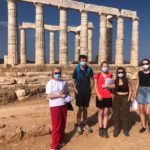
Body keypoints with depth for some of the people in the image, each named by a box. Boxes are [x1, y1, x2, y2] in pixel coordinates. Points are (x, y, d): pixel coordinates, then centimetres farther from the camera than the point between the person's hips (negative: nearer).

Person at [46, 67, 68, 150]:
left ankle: (61, 141, 32)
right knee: (56, 126, -1)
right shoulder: (50, 83, -9)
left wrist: (65, 93, -8)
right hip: (55, 106, -5)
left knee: (63, 124, 14)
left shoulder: (64, 82, 6)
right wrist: (60, 95, -18)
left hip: (64, 105, 5)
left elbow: (67, 92, 15)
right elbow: (49, 96, -15)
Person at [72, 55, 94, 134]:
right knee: (80, 108, -3)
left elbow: (92, 79, 10)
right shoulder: (76, 70, -6)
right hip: (79, 92, -2)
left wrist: (91, 88, 2)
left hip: (87, 92, 3)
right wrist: (75, 90, -7)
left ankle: (85, 124, 25)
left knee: (85, 109, 12)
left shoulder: (89, 69, -1)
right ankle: (78, 125, 9)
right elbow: (73, 81, 0)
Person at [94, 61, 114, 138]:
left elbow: (113, 86, 3)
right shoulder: (97, 75, 1)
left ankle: (105, 130, 12)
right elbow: (95, 86, -1)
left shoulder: (110, 76, 6)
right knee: (100, 112, 6)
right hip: (100, 97, -2)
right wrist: (98, 94, -11)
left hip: (108, 97, 2)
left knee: (106, 113, 6)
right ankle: (100, 129, 15)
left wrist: (107, 86, -17)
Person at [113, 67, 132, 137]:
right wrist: (114, 97, -7)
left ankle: (125, 130, 15)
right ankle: (116, 129, 15)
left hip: (125, 98, -1)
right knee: (116, 114, 4)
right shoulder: (115, 81, 0)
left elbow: (130, 90, 0)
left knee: (125, 114, 3)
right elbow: (113, 90, 6)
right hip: (117, 98, 1)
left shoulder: (127, 80, -4)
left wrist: (128, 99, -6)